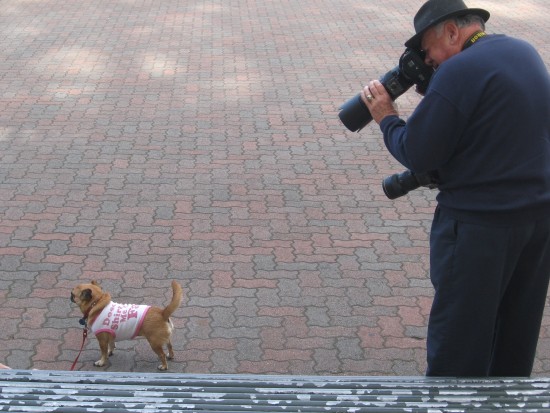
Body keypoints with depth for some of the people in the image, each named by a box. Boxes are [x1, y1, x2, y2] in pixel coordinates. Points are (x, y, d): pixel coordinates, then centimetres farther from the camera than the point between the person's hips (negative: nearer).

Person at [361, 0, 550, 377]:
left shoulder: (458, 71, -18)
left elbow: (417, 155, -15)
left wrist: (387, 119, 1)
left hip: (481, 223, -8)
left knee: (458, 333, 5)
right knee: (518, 326, 21)